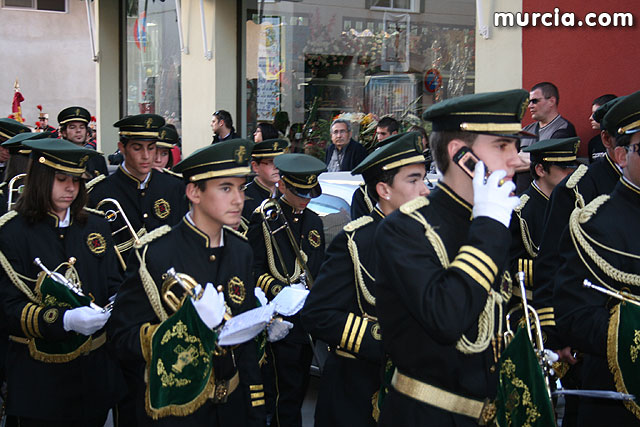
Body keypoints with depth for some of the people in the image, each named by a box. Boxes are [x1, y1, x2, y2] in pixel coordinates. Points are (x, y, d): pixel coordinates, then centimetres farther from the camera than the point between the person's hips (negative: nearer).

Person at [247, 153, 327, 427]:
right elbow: (253, 270, -8)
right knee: (286, 391, -6)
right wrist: (276, 289, -23)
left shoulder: (314, 221, 14)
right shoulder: (264, 219, -6)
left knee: (300, 386, 12)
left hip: (308, 319, 7)